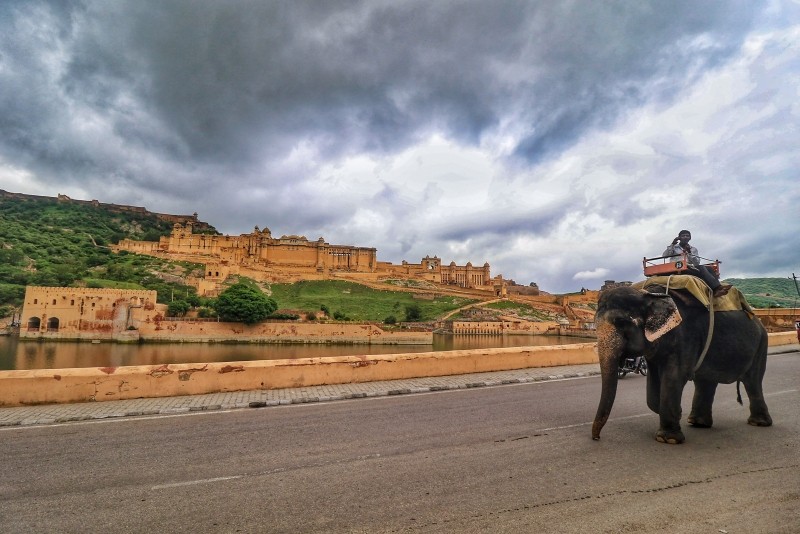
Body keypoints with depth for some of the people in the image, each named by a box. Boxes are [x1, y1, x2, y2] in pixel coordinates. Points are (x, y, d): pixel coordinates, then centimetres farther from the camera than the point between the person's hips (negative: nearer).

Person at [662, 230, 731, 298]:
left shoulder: (693, 249, 25)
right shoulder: (673, 247, 18)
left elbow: (697, 263, 9)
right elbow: (664, 256, -1)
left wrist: (689, 252, -4)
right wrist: (672, 244, -6)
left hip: (691, 269, 4)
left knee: (708, 268, -27)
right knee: (701, 268, -30)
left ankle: (717, 288, -45)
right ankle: (716, 288, -46)